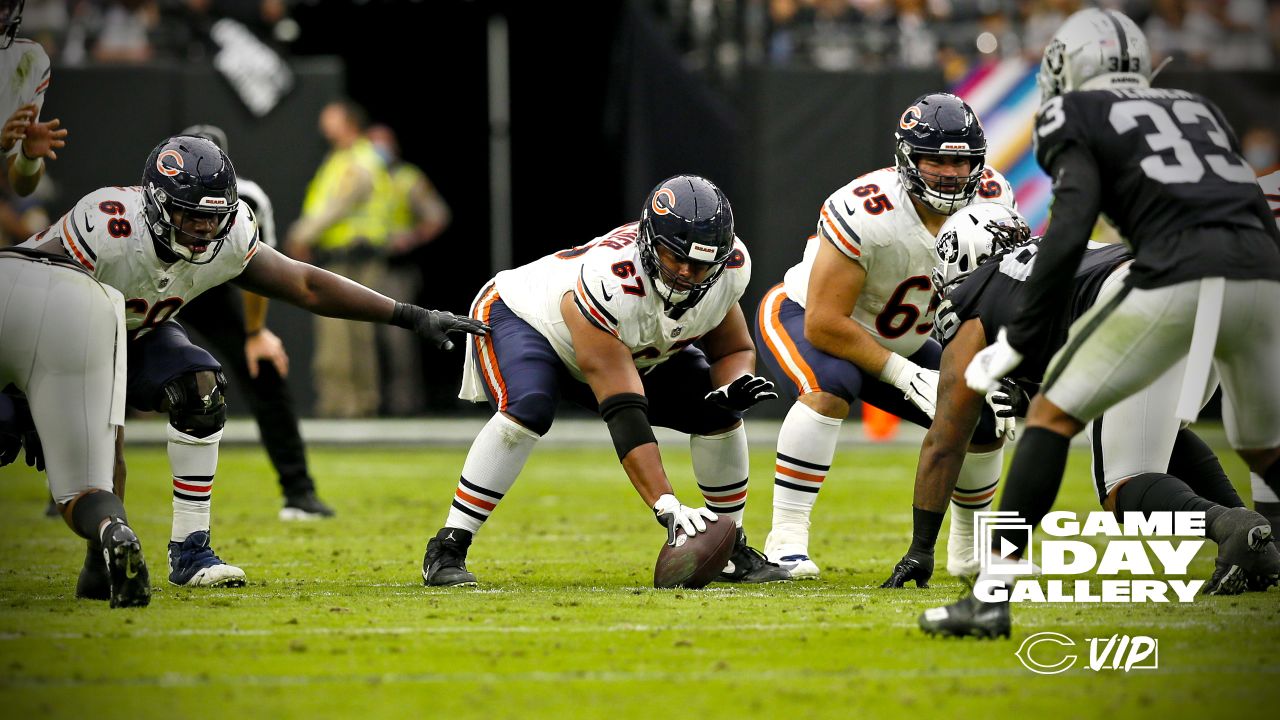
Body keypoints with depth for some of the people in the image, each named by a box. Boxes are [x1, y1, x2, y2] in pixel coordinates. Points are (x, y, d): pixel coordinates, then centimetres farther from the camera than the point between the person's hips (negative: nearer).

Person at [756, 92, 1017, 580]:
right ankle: (786, 538, -32)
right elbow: (824, 324, -33)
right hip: (802, 319, -6)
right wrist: (905, 376, -33)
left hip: (897, 342, 6)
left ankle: (969, 550, 23)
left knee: (985, 420, -2)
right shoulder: (866, 214, -37)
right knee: (830, 386, -38)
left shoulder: (991, 200, -18)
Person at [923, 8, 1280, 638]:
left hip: (1177, 281, -5)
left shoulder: (1075, 115, 15)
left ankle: (991, 595, -4)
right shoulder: (1197, 110, 31)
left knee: (1053, 414, 5)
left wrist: (1018, 340, 1)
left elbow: (1070, 229, -1)